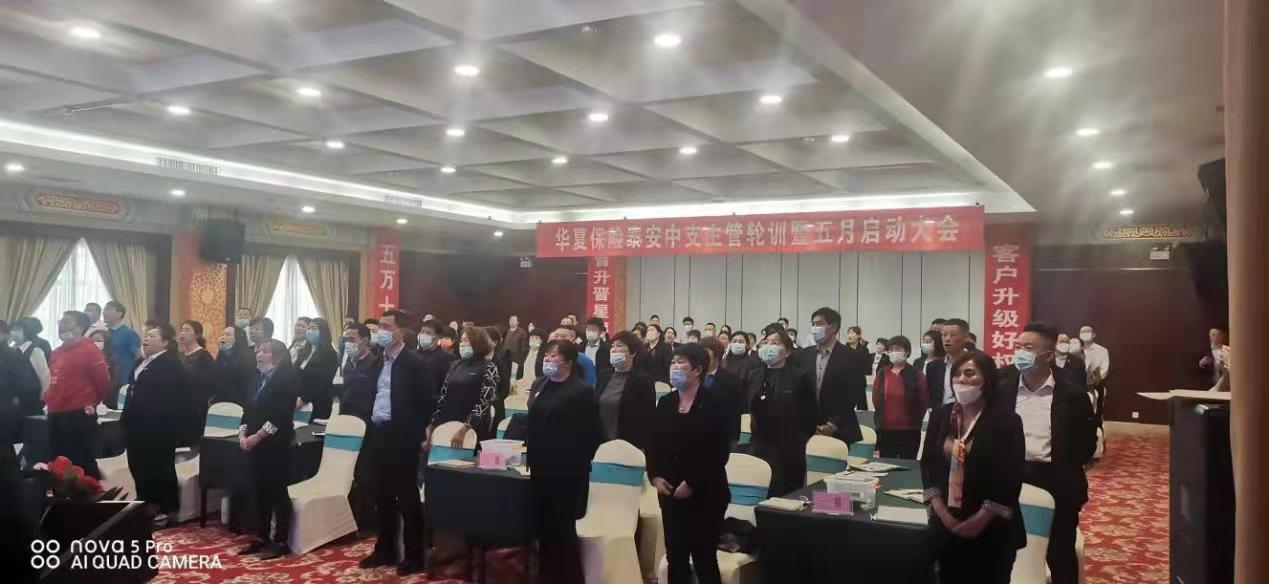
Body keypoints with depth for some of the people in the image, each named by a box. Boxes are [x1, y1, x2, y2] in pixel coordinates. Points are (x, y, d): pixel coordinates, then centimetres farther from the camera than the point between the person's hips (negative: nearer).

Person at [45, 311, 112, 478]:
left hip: (79, 416, -9)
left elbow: (103, 380, -11)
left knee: (83, 465, -3)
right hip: (55, 415, 9)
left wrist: (92, 403, 0)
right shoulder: (57, 352, 15)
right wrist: (49, 399, 17)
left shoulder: (89, 349, -11)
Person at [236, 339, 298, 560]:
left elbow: (280, 415, -17)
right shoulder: (258, 379, 15)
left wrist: (258, 436, -18)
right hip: (255, 443, 7)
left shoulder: (285, 378, -9)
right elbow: (248, 409, 14)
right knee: (260, 491, 12)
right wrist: (243, 433, -1)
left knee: (277, 491, -3)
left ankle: (280, 541, 3)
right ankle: (261, 537, 21)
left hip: (275, 443, -7)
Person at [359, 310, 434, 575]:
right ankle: (385, 550, 26)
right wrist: (370, 427, 11)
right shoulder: (378, 360, 11)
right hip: (378, 434, 7)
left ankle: (414, 555, 10)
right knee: (383, 497, 14)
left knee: (407, 497, 1)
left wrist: (418, 435, -9)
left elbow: (428, 401, -10)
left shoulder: (414, 362, -10)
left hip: (401, 437, -7)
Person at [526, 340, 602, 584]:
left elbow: (593, 435, -11)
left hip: (567, 474, -6)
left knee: (563, 529, 0)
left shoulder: (582, 391, -10)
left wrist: (579, 464, -9)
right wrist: (529, 449, 11)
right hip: (541, 470, 7)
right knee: (543, 528, 12)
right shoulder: (539, 384, 11)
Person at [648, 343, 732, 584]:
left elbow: (720, 453, -13)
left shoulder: (714, 404, -9)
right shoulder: (666, 402, 7)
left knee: (704, 559, 2)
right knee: (675, 556, 11)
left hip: (704, 495, -5)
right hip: (670, 492, 5)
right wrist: (655, 476, -3)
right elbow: (654, 444, 12)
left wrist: (692, 484, -16)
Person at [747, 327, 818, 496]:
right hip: (760, 450, 4)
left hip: (790, 452, -4)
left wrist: (799, 440, -1)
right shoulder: (755, 376, 8)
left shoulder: (800, 376, -8)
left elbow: (810, 414, -5)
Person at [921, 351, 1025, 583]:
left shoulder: (1006, 421, -8)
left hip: (991, 530, -4)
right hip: (946, 524, 4)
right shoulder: (941, 414, 4)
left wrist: (980, 520, -15)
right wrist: (942, 512, -6)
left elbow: (1010, 480, -12)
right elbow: (928, 465, 4)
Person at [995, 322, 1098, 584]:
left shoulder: (1071, 393, -5)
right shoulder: (1002, 388, 2)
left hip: (1056, 482, -2)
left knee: (1060, 555, 10)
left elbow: (1088, 441, 2)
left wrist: (1066, 470, -4)